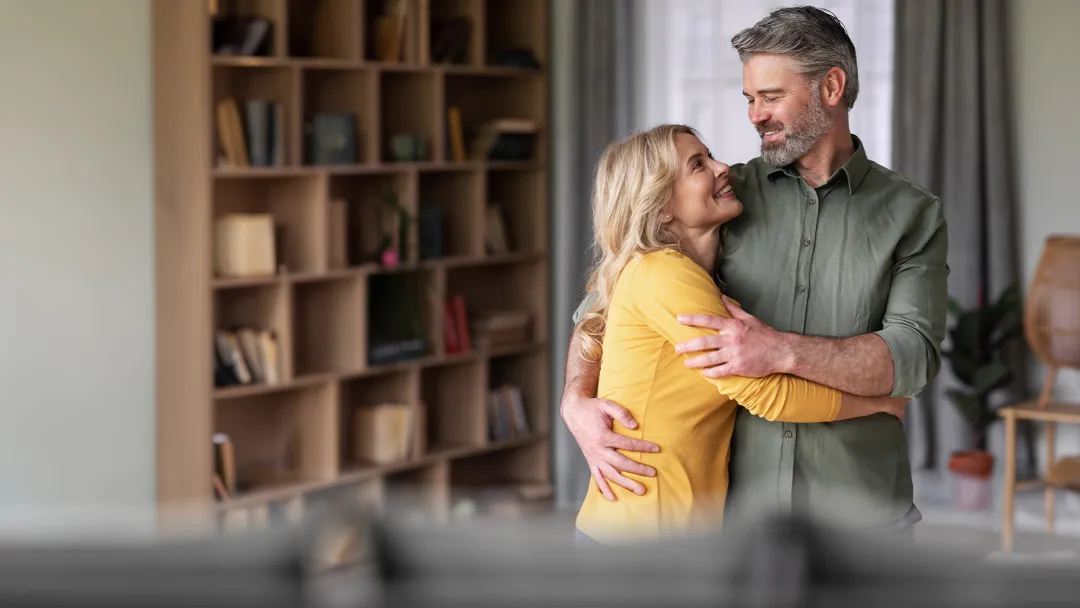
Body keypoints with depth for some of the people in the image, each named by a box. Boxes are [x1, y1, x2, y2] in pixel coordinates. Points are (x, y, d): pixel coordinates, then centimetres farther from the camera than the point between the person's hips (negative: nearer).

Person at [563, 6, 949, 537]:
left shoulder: (912, 214, 1)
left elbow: (913, 357, -12)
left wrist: (782, 350, -25)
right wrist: (577, 402, -9)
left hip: (859, 515, -1)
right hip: (736, 508, 2)